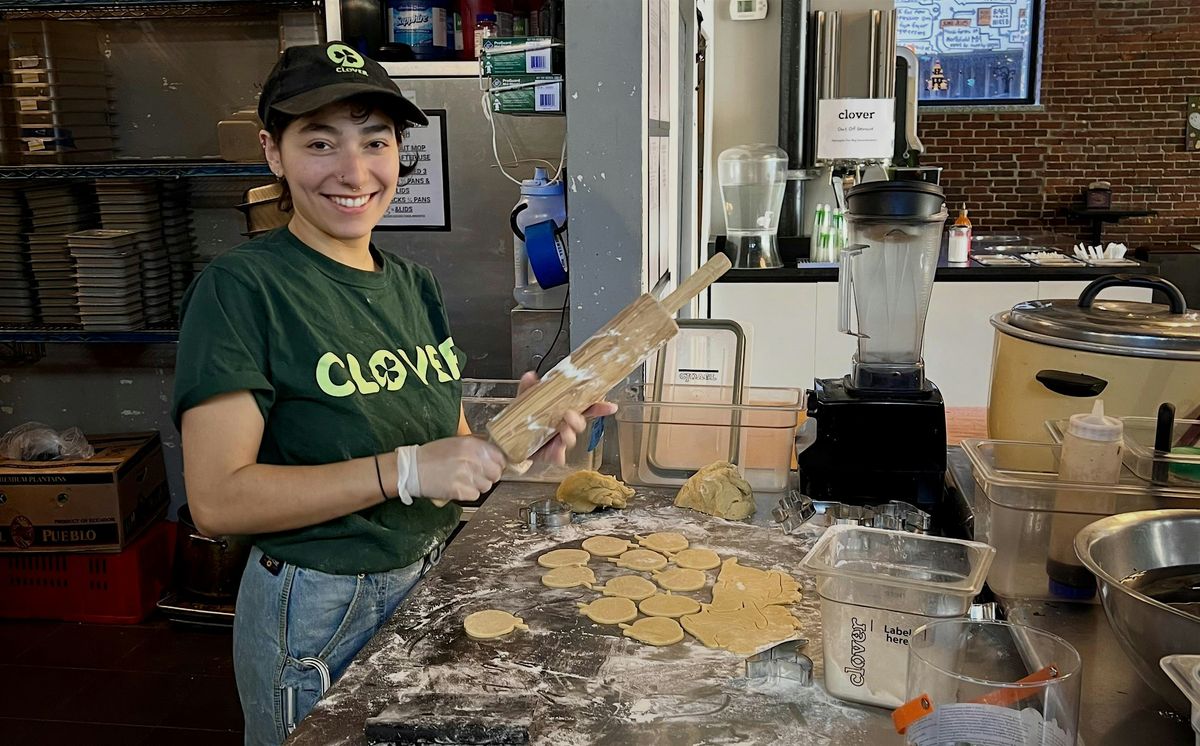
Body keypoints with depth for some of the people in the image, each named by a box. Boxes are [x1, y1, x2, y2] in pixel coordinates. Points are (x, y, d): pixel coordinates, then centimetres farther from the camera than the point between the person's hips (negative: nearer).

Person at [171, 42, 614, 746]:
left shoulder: (417, 286, 3)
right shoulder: (241, 288, -17)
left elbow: (447, 444, 8)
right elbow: (217, 500, -22)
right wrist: (406, 470, -28)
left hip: (433, 580, 6)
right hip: (318, 613, -6)